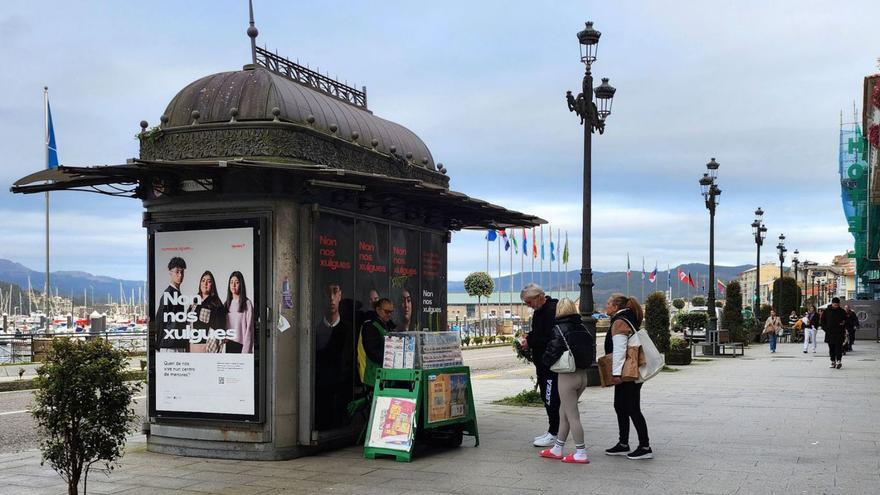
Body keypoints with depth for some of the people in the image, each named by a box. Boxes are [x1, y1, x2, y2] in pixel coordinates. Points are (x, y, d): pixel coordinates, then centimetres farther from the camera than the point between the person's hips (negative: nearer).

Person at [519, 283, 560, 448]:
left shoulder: (552, 311, -19)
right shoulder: (539, 311, 14)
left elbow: (551, 339, -24)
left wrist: (531, 342, -17)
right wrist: (529, 337, 7)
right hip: (542, 363, 10)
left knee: (552, 398, -6)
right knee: (546, 397, 14)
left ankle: (554, 434, 0)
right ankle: (552, 431, 22)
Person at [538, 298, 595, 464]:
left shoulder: (559, 329, -13)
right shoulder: (582, 328, 5)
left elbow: (553, 351, -17)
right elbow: (592, 349, 9)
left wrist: (546, 362, 4)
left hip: (567, 376, -7)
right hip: (582, 374, 7)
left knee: (572, 416, 0)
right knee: (563, 412, 17)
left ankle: (581, 453, 4)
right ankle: (557, 450, 25)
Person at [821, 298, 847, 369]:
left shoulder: (842, 311, 6)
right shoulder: (826, 311, 7)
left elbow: (846, 321, 14)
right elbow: (822, 321, 11)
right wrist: (825, 328, -1)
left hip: (839, 333, -2)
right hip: (829, 333, 2)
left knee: (839, 347, -10)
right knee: (831, 348, 5)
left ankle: (839, 361, -12)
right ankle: (833, 362, 11)